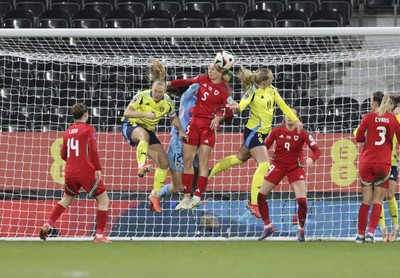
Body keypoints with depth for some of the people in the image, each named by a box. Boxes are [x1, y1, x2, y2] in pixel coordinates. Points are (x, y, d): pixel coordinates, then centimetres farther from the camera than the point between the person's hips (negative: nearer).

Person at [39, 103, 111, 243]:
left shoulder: (67, 132, 12)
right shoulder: (88, 129, -5)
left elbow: (63, 155, 16)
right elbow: (93, 150, -18)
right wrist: (98, 168, -16)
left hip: (70, 173, 6)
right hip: (87, 172, -6)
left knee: (66, 199, 26)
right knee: (103, 200, 5)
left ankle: (47, 225, 14)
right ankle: (99, 235, -2)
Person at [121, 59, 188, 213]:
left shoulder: (168, 102, -7)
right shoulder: (142, 96, -19)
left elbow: (174, 118, 11)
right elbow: (127, 112, -23)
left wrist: (180, 131, -5)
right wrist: (144, 114, -35)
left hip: (149, 130, 5)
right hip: (131, 126, -5)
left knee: (164, 163, -2)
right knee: (144, 135, -44)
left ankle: (155, 195, 12)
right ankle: (142, 166, -59)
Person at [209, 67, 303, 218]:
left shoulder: (272, 90, 5)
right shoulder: (253, 91, -17)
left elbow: (283, 105, 10)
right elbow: (243, 104, -30)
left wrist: (295, 120, 4)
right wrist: (237, 107, -53)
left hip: (263, 132, 9)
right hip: (253, 132, -9)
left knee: (239, 158, 22)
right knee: (264, 164, -18)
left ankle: (210, 172, 40)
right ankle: (253, 203, -17)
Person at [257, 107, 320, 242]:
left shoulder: (302, 133, -12)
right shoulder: (277, 131, -7)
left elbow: (317, 150, -12)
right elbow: (265, 146, 0)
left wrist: (311, 159, -33)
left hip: (295, 168, -2)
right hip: (278, 165, 2)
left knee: (302, 200, -15)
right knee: (260, 194, -6)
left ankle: (301, 229, 9)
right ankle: (267, 227, 10)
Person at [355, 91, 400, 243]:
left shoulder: (368, 117, -3)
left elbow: (358, 138, 1)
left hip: (366, 162, 0)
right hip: (383, 163, 0)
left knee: (366, 200, 7)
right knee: (378, 201, 3)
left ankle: (360, 234, 10)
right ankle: (371, 232, -10)